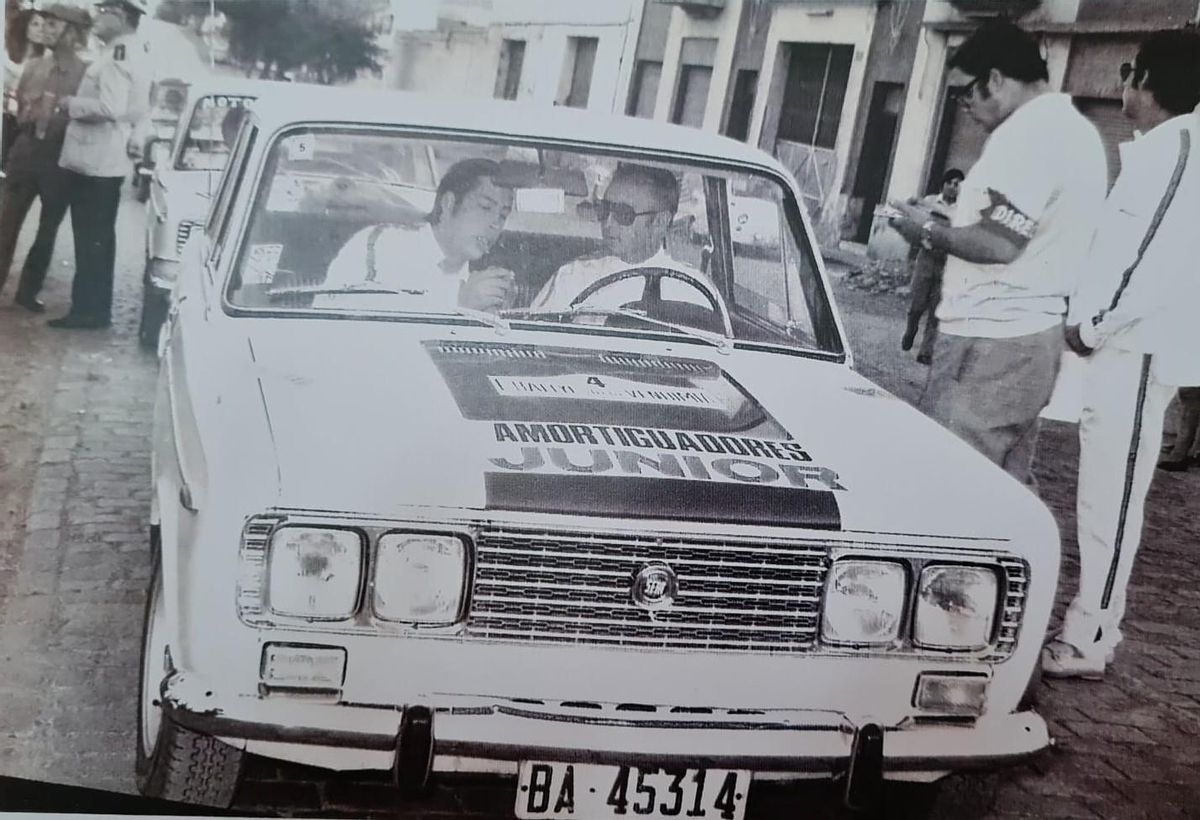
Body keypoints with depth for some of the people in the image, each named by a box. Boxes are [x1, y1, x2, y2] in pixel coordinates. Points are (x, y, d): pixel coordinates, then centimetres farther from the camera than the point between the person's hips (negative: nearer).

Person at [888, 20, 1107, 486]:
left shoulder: (1029, 132, -16)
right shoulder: (1075, 130, 15)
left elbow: (999, 244, -22)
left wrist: (928, 232, -7)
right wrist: (951, 226, 17)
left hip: (992, 344, -10)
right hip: (1033, 336, 10)